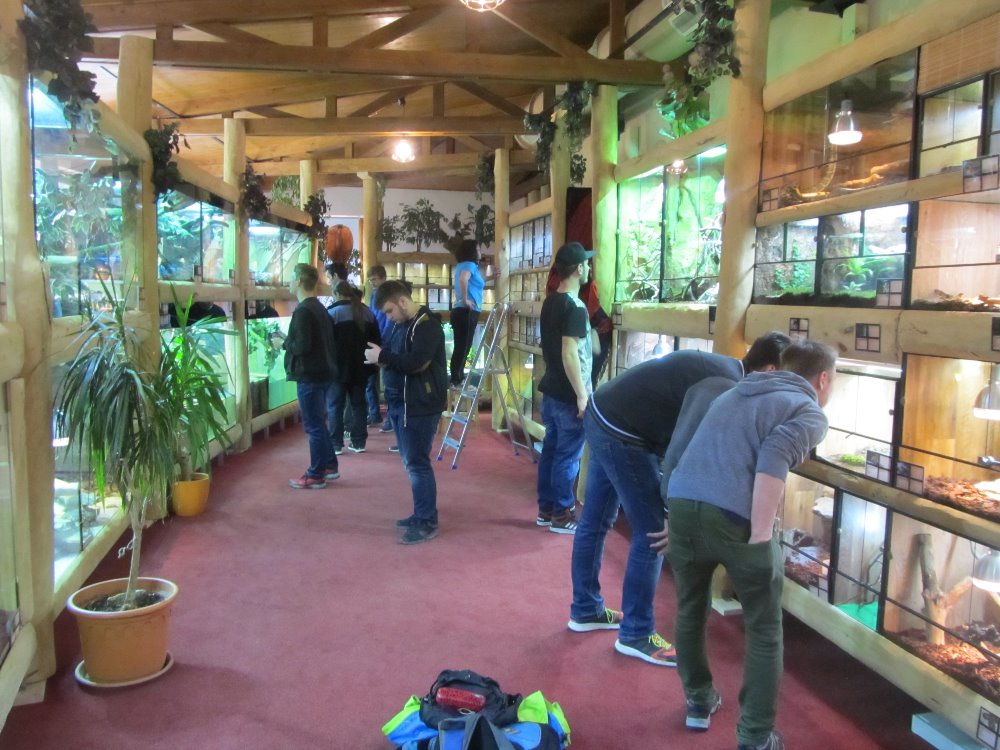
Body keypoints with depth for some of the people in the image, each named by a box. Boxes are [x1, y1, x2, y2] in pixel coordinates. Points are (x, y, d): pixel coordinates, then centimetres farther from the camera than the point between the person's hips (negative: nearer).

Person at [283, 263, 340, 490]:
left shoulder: (303, 311, -17)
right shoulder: (319, 307, 13)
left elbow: (303, 345, -24)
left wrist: (284, 343, -7)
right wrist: (290, 342, 14)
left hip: (309, 375, -10)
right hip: (322, 371, 10)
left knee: (313, 425, -2)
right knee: (318, 422, 19)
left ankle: (315, 476, 5)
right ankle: (329, 466, 27)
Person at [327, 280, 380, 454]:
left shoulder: (333, 312, -9)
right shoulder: (366, 311, 10)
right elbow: (376, 340, 13)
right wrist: (374, 364, 17)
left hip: (339, 367, -5)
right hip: (360, 366, 5)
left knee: (335, 405, 2)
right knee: (358, 403, 11)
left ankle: (336, 444, 2)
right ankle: (359, 442, 11)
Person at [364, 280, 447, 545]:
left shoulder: (426, 324, -14)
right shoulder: (405, 325, 15)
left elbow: (418, 362, -25)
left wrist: (383, 356, -17)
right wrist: (385, 360, -1)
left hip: (421, 404, -9)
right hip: (403, 402, 9)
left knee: (417, 463, -6)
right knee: (411, 461, 14)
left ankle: (427, 523, 2)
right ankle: (420, 514, 25)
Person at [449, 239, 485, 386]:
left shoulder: (462, 265, 19)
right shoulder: (470, 265, -9)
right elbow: (463, 279, -31)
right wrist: (465, 299, -21)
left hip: (462, 311, 10)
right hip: (467, 312, -10)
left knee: (461, 347, 12)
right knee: (463, 347, -8)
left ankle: (458, 379, 17)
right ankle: (457, 381, -6)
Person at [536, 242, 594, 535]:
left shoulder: (550, 302, 10)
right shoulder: (575, 307, -18)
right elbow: (569, 355, -23)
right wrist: (582, 395, -20)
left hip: (551, 390, 9)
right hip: (568, 395, -9)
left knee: (550, 450, 14)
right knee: (568, 455, 1)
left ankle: (546, 509, 23)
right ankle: (561, 515, 10)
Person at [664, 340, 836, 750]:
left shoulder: (733, 394, 30)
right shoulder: (811, 412, 9)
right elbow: (774, 456, -11)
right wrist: (760, 533, -13)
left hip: (681, 506, 6)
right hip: (735, 518, -5)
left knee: (690, 611, 27)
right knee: (764, 631, 16)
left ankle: (699, 701, 43)